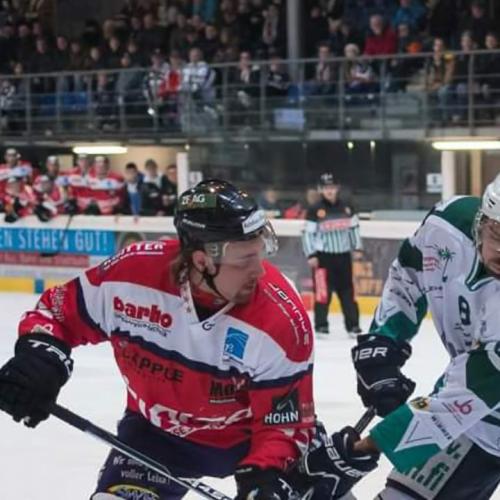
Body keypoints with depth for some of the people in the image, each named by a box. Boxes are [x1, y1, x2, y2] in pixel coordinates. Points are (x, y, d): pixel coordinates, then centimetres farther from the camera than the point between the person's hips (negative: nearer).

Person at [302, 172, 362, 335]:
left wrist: (357, 248, 9)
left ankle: (352, 323, 12)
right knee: (323, 291, -7)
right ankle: (321, 324, 0)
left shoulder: (346, 208, 6)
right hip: (323, 256, -4)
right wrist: (311, 255, -11)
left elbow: (354, 228, 15)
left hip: (343, 256, 4)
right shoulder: (315, 211, -7)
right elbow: (308, 233, -6)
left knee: (347, 291, 7)